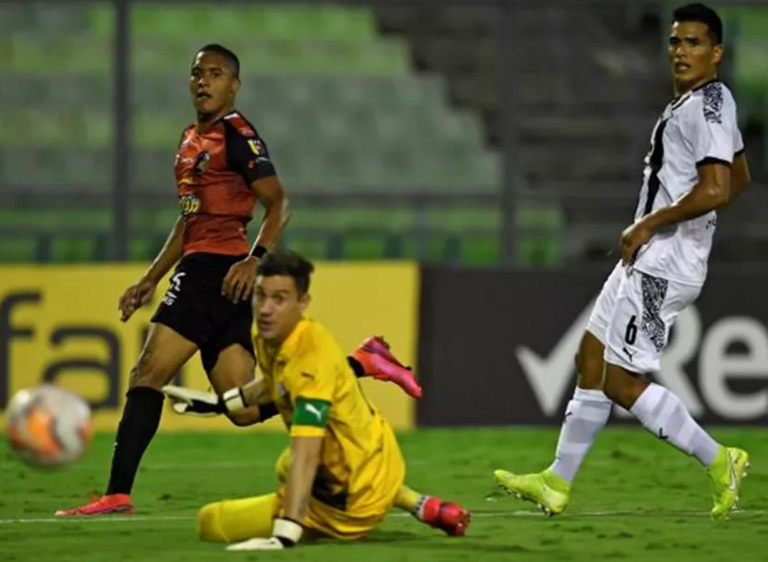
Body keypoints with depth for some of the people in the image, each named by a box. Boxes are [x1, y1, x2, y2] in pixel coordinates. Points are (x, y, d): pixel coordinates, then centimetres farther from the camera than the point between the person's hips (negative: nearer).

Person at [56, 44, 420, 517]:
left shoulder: (237, 134, -6)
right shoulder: (192, 139, 22)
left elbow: (279, 204, -14)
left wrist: (256, 259, -28)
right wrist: (151, 279, 28)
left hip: (223, 272, -10)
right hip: (200, 270, 10)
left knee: (147, 376, -13)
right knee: (246, 408, 6)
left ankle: (118, 495, -14)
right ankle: (362, 363, 13)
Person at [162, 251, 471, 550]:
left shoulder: (312, 359, -32)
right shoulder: (270, 338, -6)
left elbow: (305, 455, -42)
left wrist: (284, 536, -50)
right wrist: (217, 402, 15)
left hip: (351, 503, -9)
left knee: (210, 522, -6)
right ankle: (419, 505, 28)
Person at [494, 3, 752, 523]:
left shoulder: (708, 106, -17)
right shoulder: (714, 103, 15)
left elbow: (715, 190, -28)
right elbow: (740, 180, 27)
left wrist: (649, 225, -18)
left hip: (663, 265, -11)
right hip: (646, 260, 11)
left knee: (621, 381, -8)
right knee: (591, 359, 14)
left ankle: (719, 461, -1)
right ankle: (558, 481, 21)